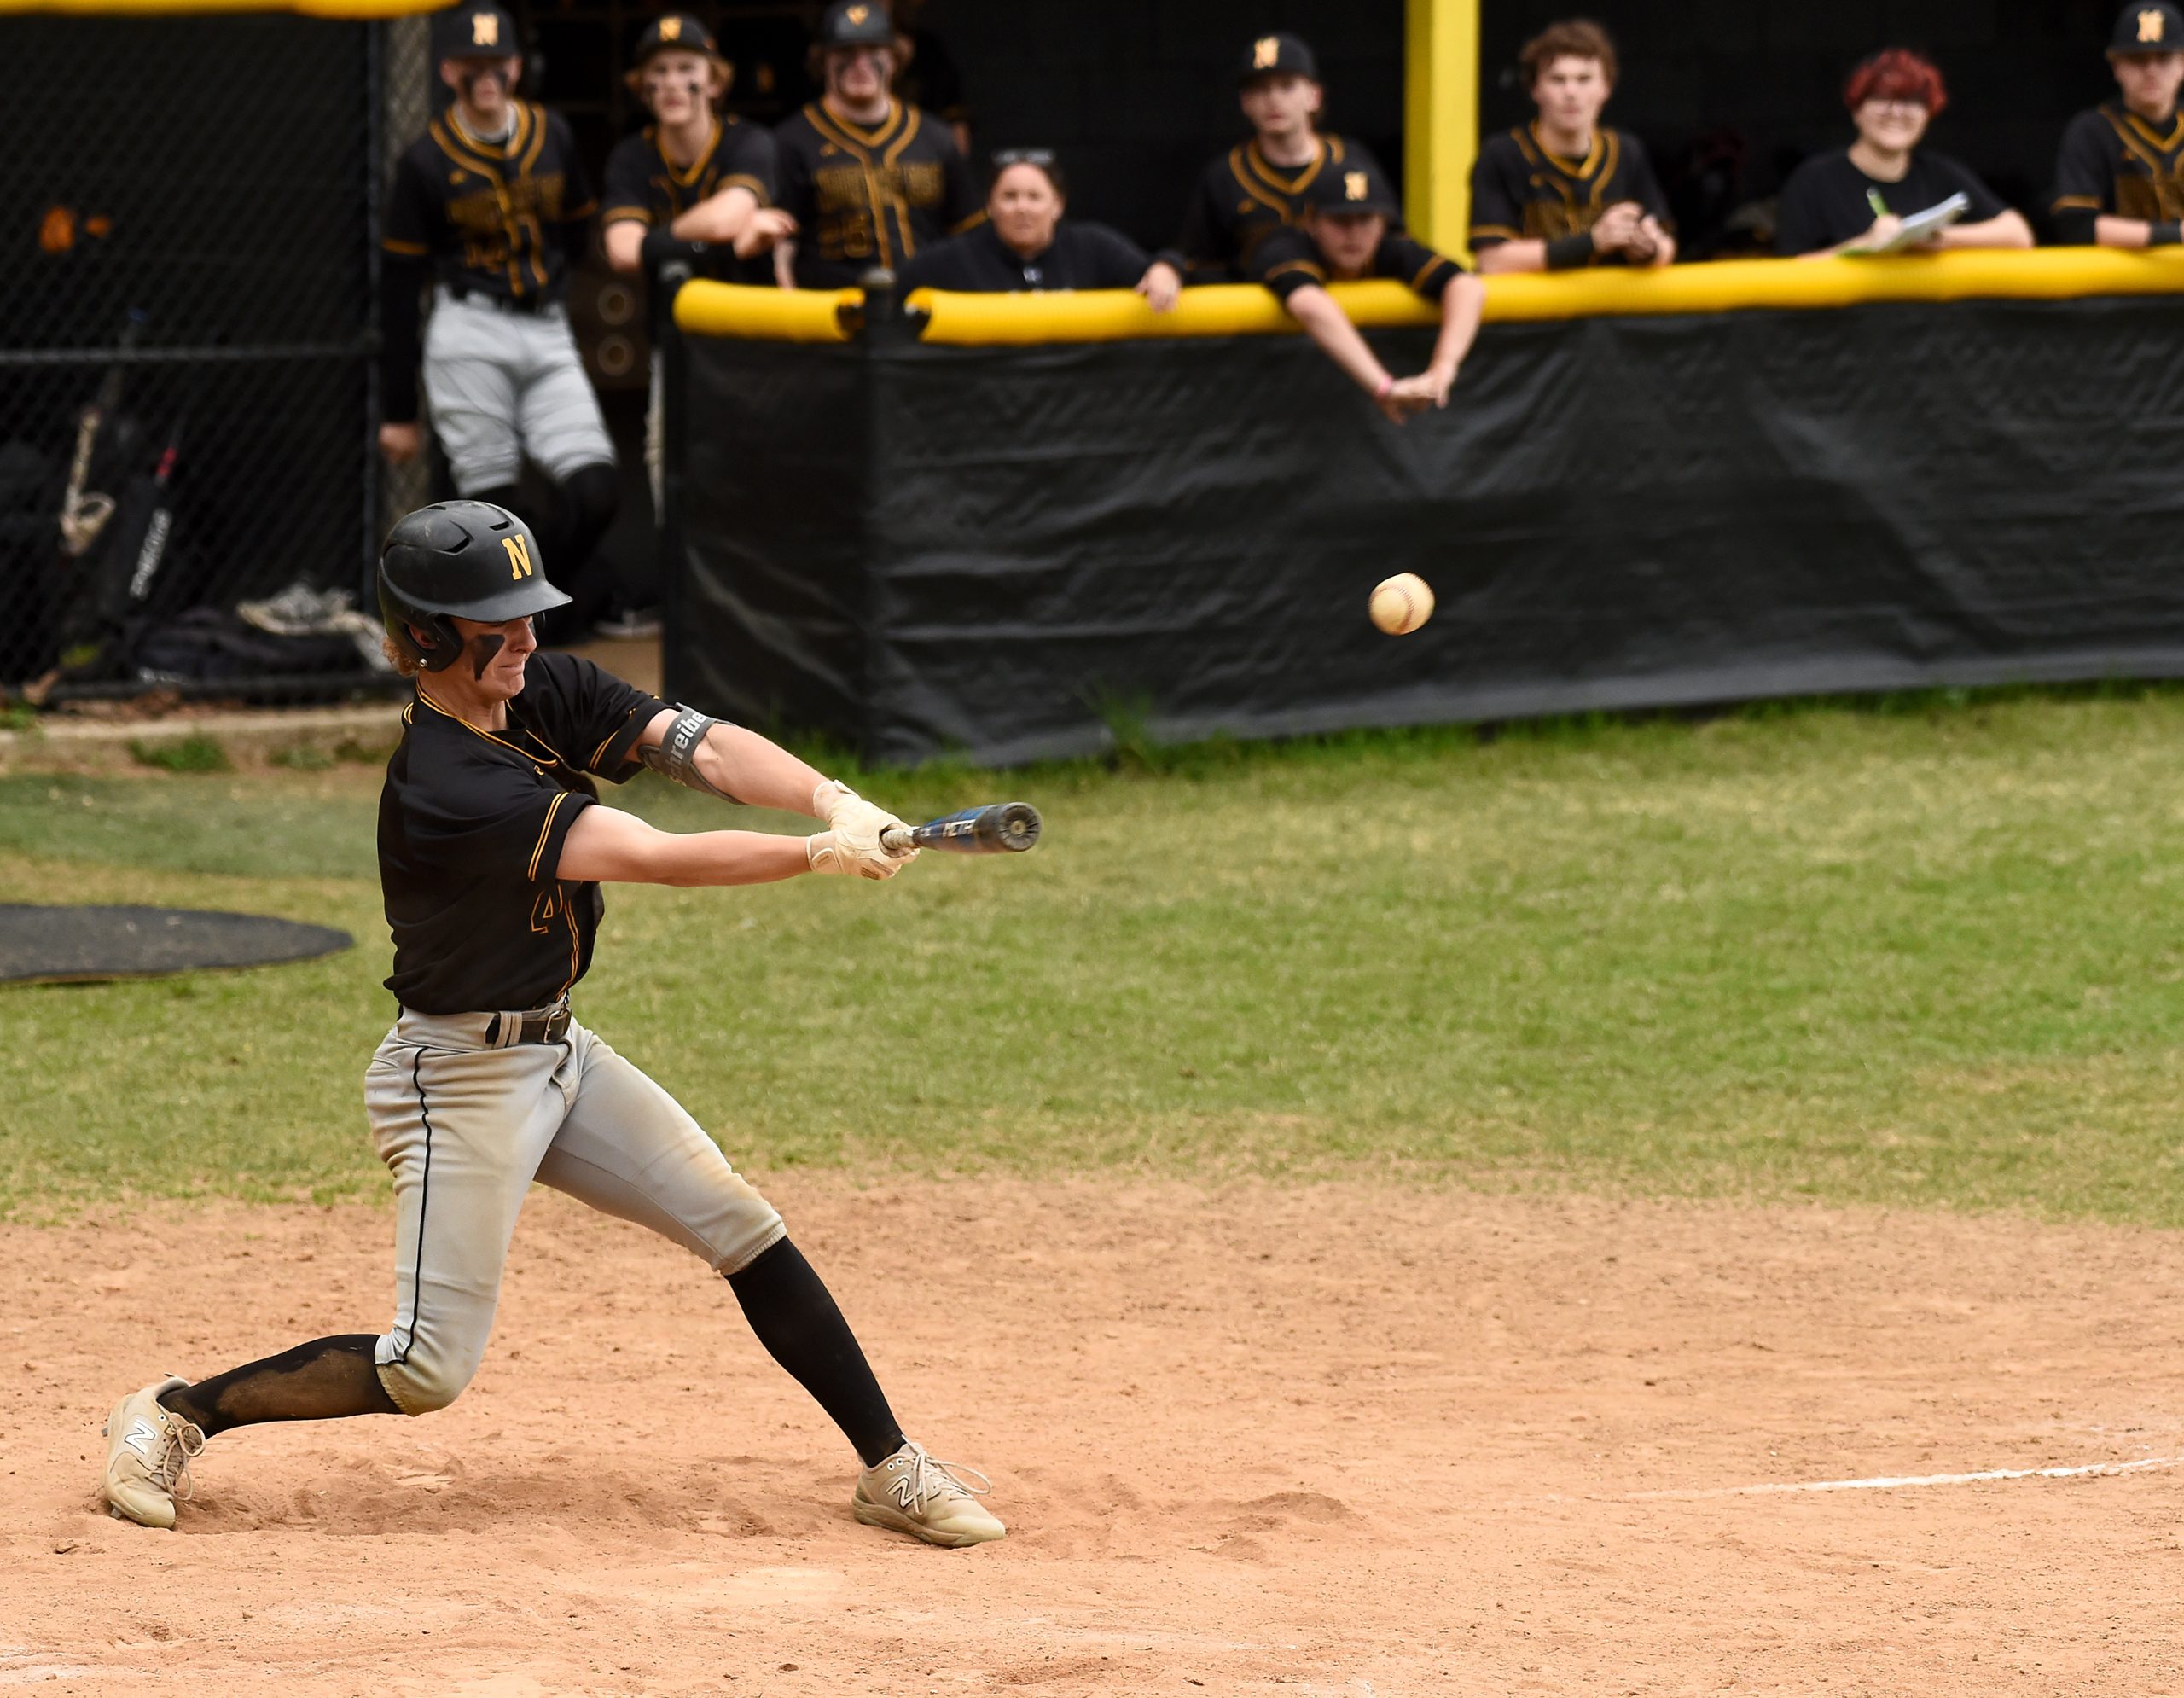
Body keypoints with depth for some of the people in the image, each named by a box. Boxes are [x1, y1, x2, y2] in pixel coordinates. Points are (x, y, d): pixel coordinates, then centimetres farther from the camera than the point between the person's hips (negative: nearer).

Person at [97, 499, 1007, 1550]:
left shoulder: (549, 694, -1)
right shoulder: (441, 784, -27)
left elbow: (702, 749, -11)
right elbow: (651, 858, -31)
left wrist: (830, 798, -29)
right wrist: (819, 856, -32)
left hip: (556, 1052, 8)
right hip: (459, 1078, -8)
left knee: (744, 1230, 4)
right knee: (429, 1370, -8)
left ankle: (891, 1470, 11)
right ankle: (177, 1414, 8)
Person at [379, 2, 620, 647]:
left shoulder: (552, 136, 5)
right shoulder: (425, 161, -5)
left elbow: (579, 229, 23)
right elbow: (399, 289, -2)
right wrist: (399, 411, -2)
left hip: (548, 334, 4)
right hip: (469, 337, -3)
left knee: (594, 491, -11)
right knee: (492, 503, -8)